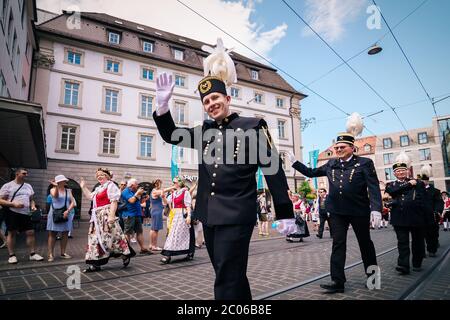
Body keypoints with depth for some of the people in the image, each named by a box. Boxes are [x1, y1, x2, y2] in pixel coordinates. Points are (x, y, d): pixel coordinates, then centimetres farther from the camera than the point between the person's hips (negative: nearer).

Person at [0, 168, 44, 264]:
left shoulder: (28, 186, 15)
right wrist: (13, 204, -19)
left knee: (31, 232, 1)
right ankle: (12, 255, 12)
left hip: (25, 213, 5)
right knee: (11, 233, 1)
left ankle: (33, 254, 8)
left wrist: (33, 206, 1)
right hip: (12, 213, -5)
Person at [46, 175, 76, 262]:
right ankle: (50, 254, 3)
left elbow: (73, 202, 3)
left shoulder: (68, 191, 9)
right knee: (52, 234, -1)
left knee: (65, 234, 5)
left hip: (65, 215, 4)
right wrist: (56, 186, -34)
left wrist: (68, 210, -12)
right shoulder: (53, 189, 1)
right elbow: (55, 195, -22)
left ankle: (63, 253, 15)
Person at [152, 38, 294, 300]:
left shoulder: (252, 127, -3)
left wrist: (285, 213, -7)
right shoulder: (205, 131, 12)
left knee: (227, 282, -4)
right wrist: (163, 105, -2)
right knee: (233, 277, 20)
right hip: (210, 217, 6)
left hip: (237, 216, -6)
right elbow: (172, 136, 15)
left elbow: (273, 169, -5)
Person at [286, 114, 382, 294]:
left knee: (365, 243, 15)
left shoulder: (364, 163, -5)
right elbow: (311, 173, 16)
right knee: (338, 244, 2)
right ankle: (337, 281, 7)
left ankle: (373, 276, 36)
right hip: (337, 211, 3)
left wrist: (376, 209, -24)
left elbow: (374, 187, -12)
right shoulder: (331, 164, 7)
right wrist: (294, 162, 9)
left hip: (359, 211, -2)